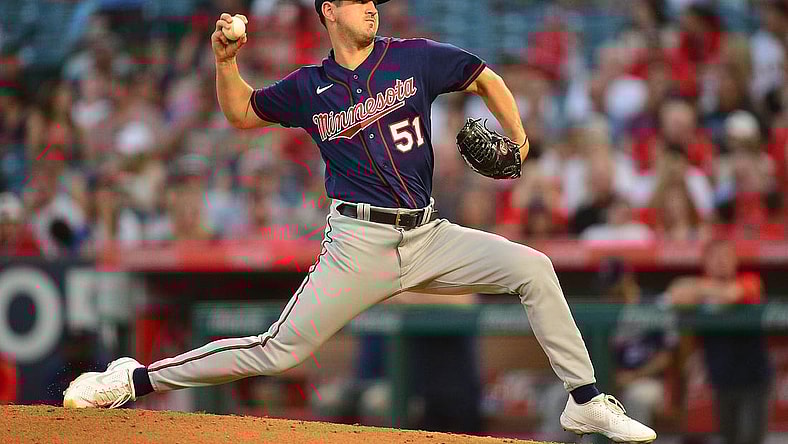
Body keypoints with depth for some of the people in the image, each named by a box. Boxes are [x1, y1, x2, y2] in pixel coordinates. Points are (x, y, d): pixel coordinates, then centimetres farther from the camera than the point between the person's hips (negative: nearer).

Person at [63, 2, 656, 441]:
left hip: (428, 238, 2)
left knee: (533, 268, -11)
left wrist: (518, 140, 3)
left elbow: (487, 80, 17)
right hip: (358, 243, -2)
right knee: (277, 353, -9)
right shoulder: (308, 88, 5)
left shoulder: (414, 58, 5)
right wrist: (227, 61, 1)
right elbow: (242, 113, 19)